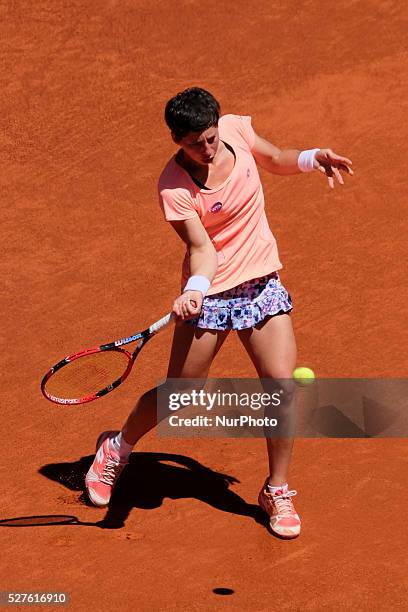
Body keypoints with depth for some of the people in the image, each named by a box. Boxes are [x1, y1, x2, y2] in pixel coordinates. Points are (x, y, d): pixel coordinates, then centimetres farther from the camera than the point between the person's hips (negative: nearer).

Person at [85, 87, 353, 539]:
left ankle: (276, 492, 12)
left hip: (263, 285, 4)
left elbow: (276, 160, 15)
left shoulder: (236, 128, -4)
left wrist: (313, 158, -4)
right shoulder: (174, 188, -18)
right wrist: (193, 290, -41)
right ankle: (117, 449, 36)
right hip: (209, 293, -4)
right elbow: (202, 248, -22)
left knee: (282, 385, -9)